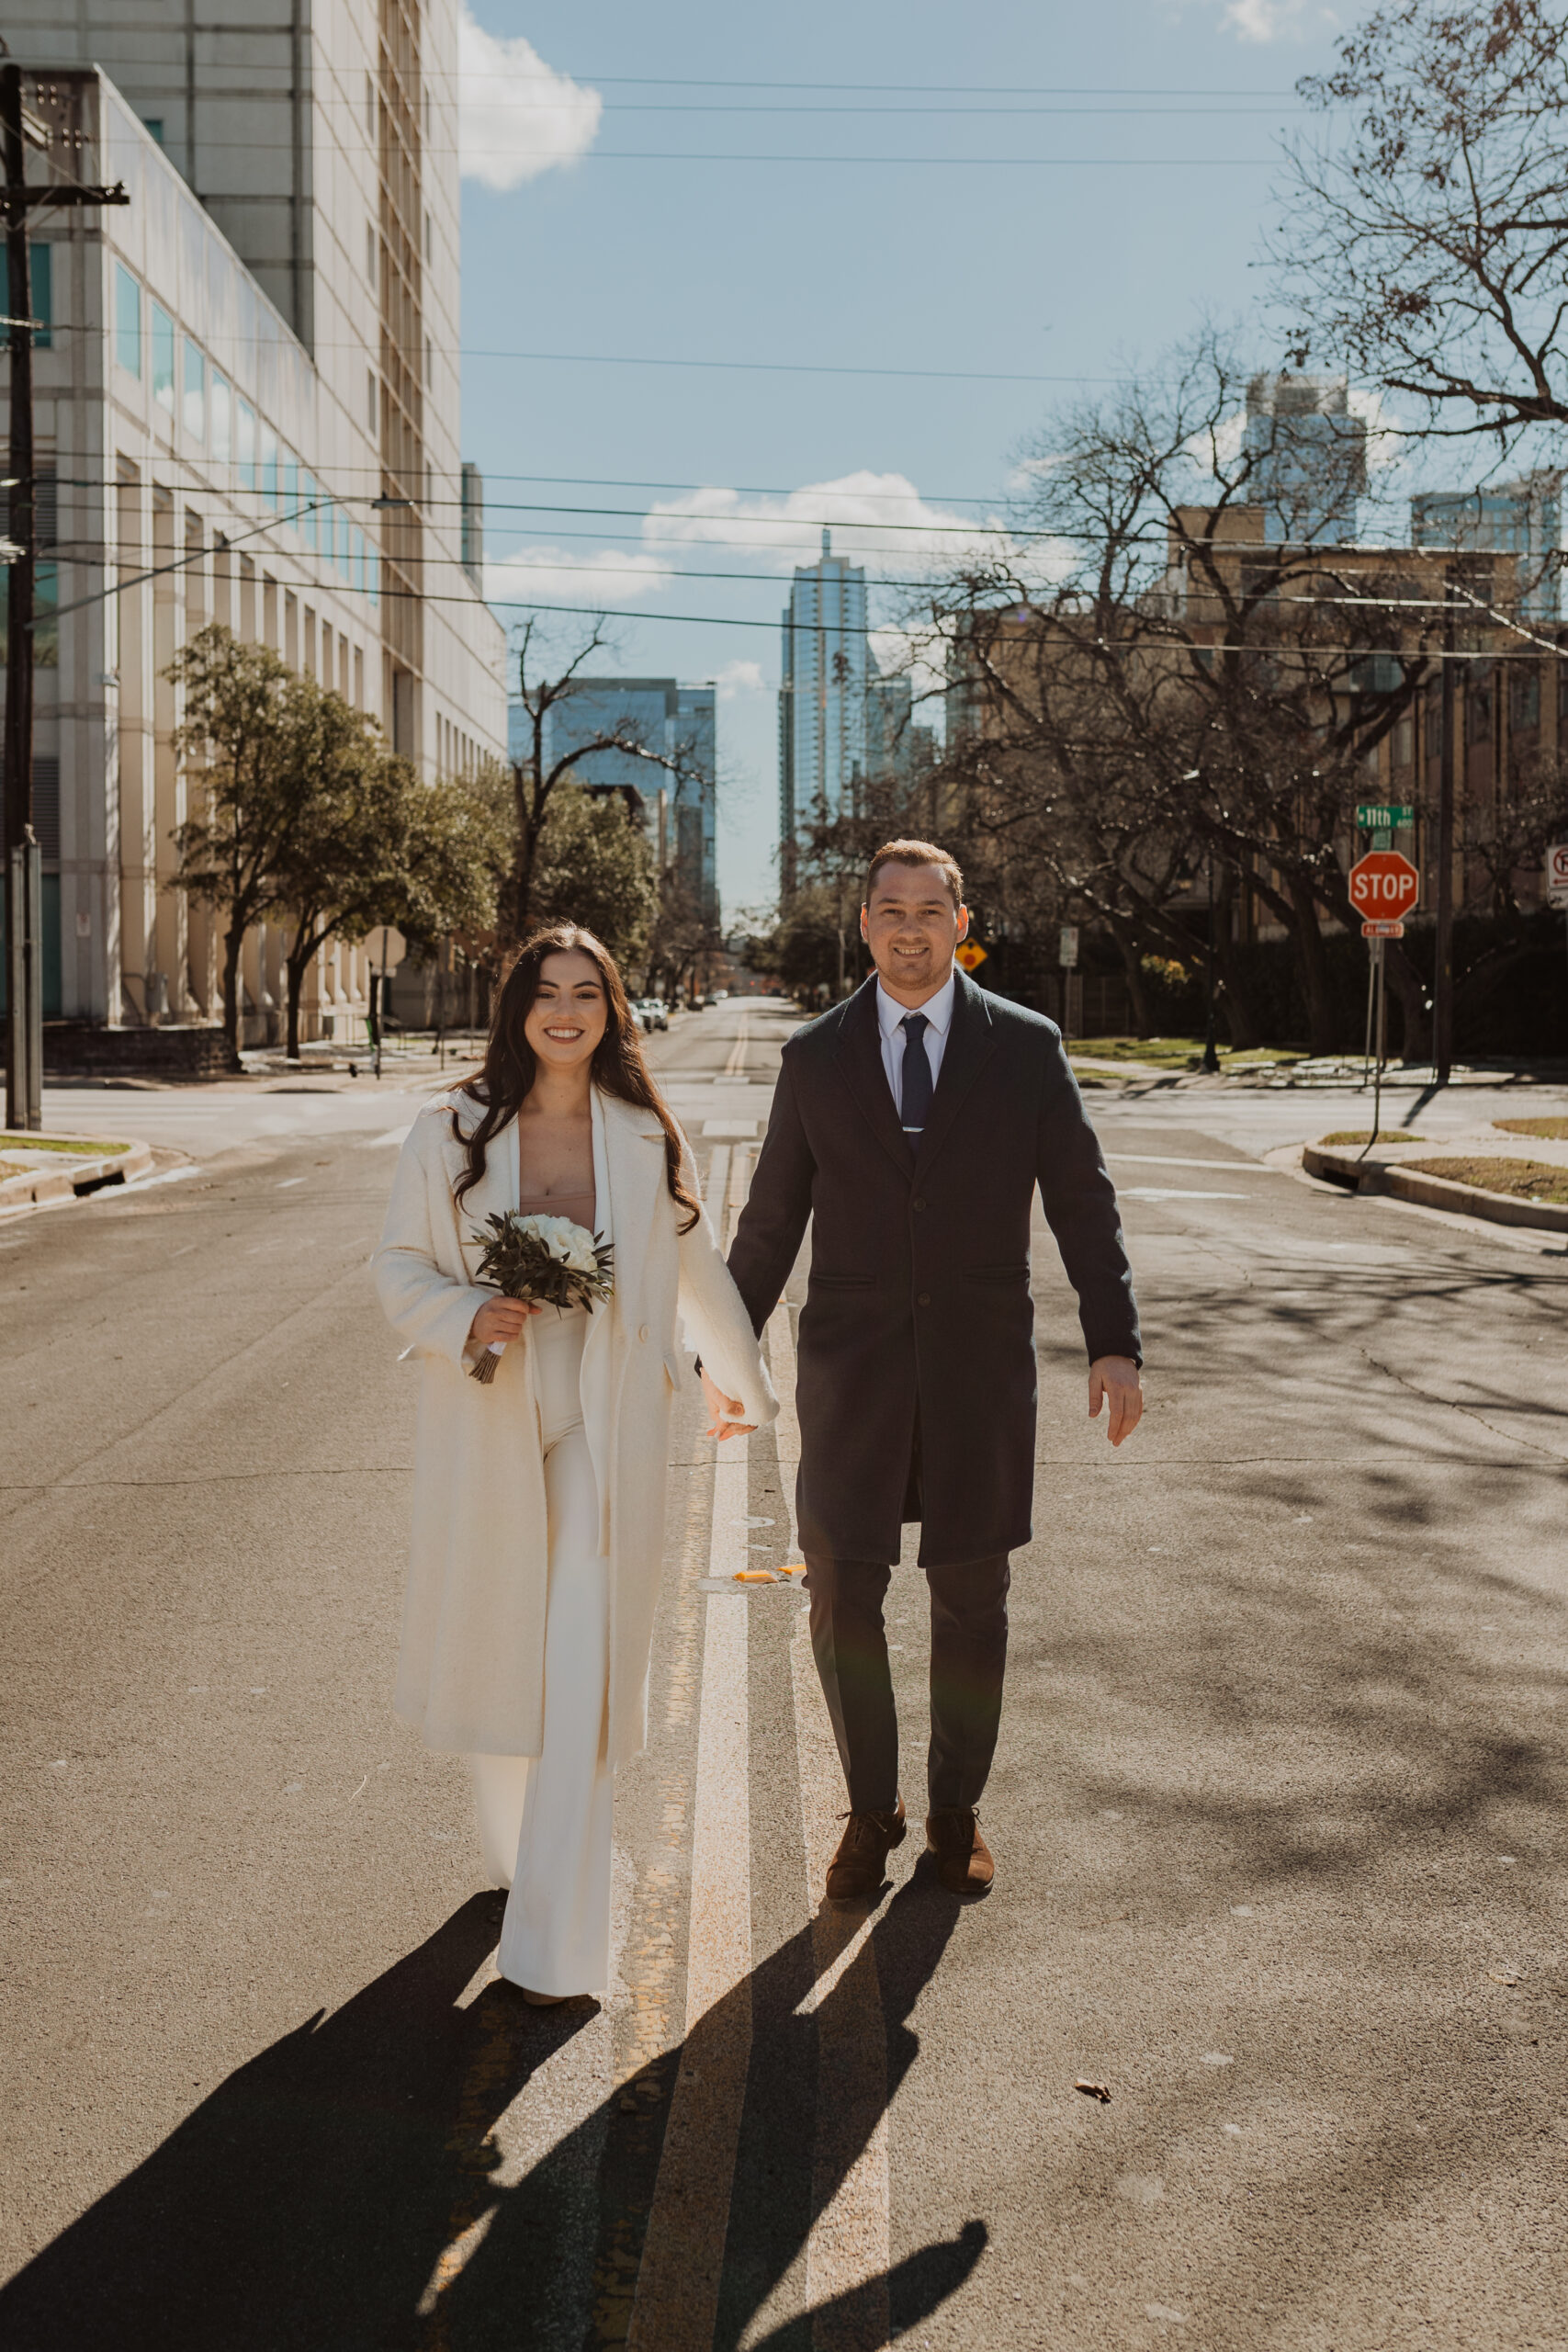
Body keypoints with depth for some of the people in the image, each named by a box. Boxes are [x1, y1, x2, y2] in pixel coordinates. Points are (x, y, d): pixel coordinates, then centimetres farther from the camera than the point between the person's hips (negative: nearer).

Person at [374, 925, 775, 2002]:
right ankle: (515, 1853, 41)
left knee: (582, 1673, -4)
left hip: (606, 1435, 0)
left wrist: (750, 1383, 27)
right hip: (488, 1430, 1)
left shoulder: (648, 1140, 1)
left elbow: (698, 1270, 15)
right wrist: (467, 1317, -17)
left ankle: (557, 1941, 3)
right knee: (498, 1655, 13)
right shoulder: (450, 1132, -1)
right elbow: (399, 1265, 4)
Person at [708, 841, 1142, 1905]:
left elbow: (1083, 1204, 0)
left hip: (981, 1369, 0)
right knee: (842, 1603, 2)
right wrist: (724, 1348, 11)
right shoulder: (816, 1056, 3)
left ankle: (957, 1807, 29)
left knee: (972, 1603, 9)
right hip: (852, 1374, 1)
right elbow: (771, 1220, 9)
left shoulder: (1027, 1047, 0)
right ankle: (872, 1810, 23)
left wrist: (1115, 1344, -9)